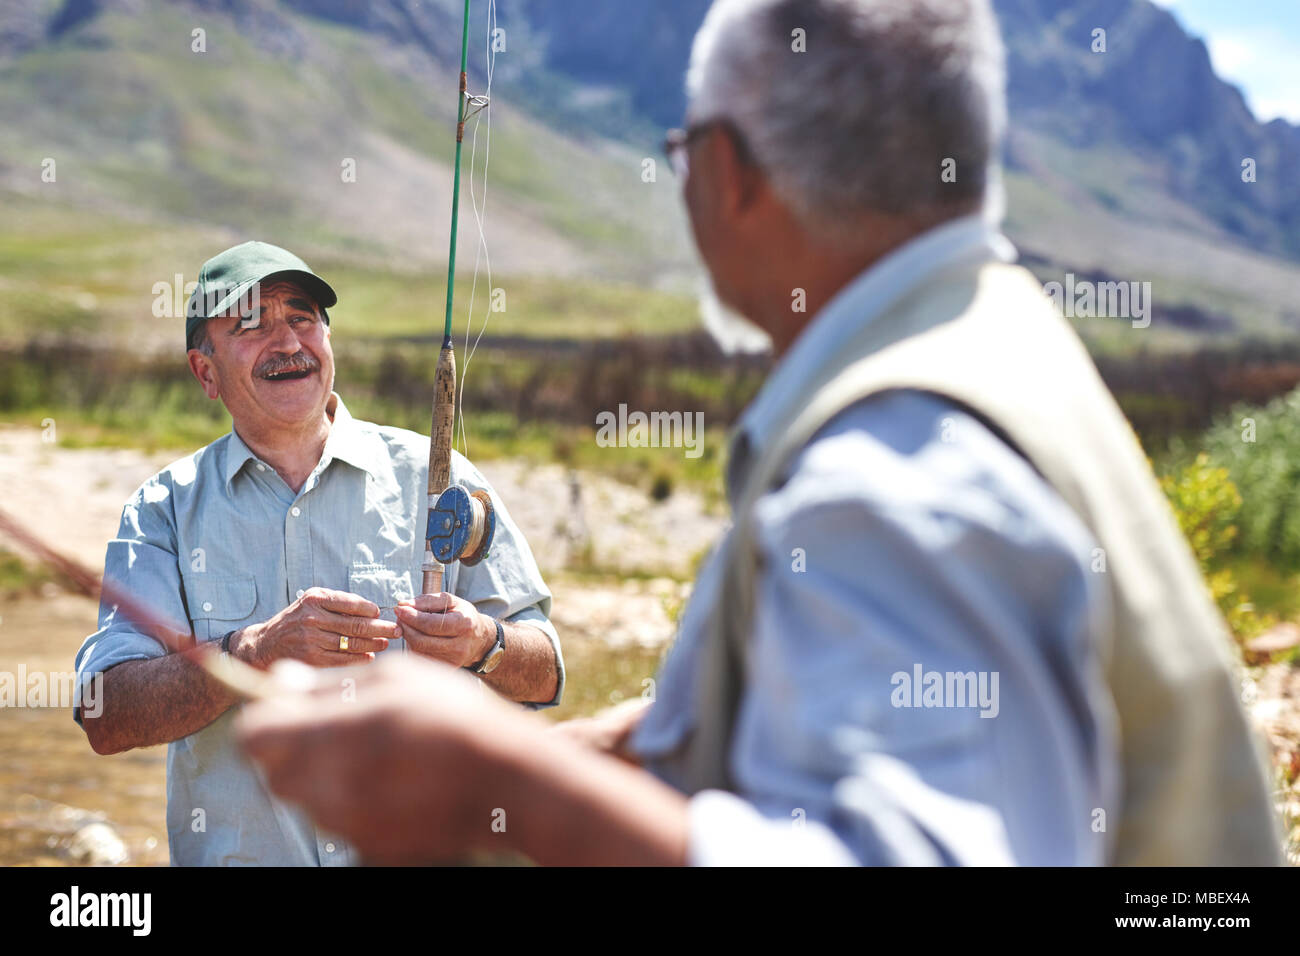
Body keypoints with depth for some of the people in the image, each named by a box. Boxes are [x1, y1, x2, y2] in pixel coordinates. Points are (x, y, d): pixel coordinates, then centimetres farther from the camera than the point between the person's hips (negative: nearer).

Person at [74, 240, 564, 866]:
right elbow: (106, 721, -3)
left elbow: (545, 678, 7)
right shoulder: (164, 510, 8)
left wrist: (482, 645, -14)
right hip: (235, 852, 0)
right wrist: (257, 648, -18)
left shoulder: (432, 477, 7)